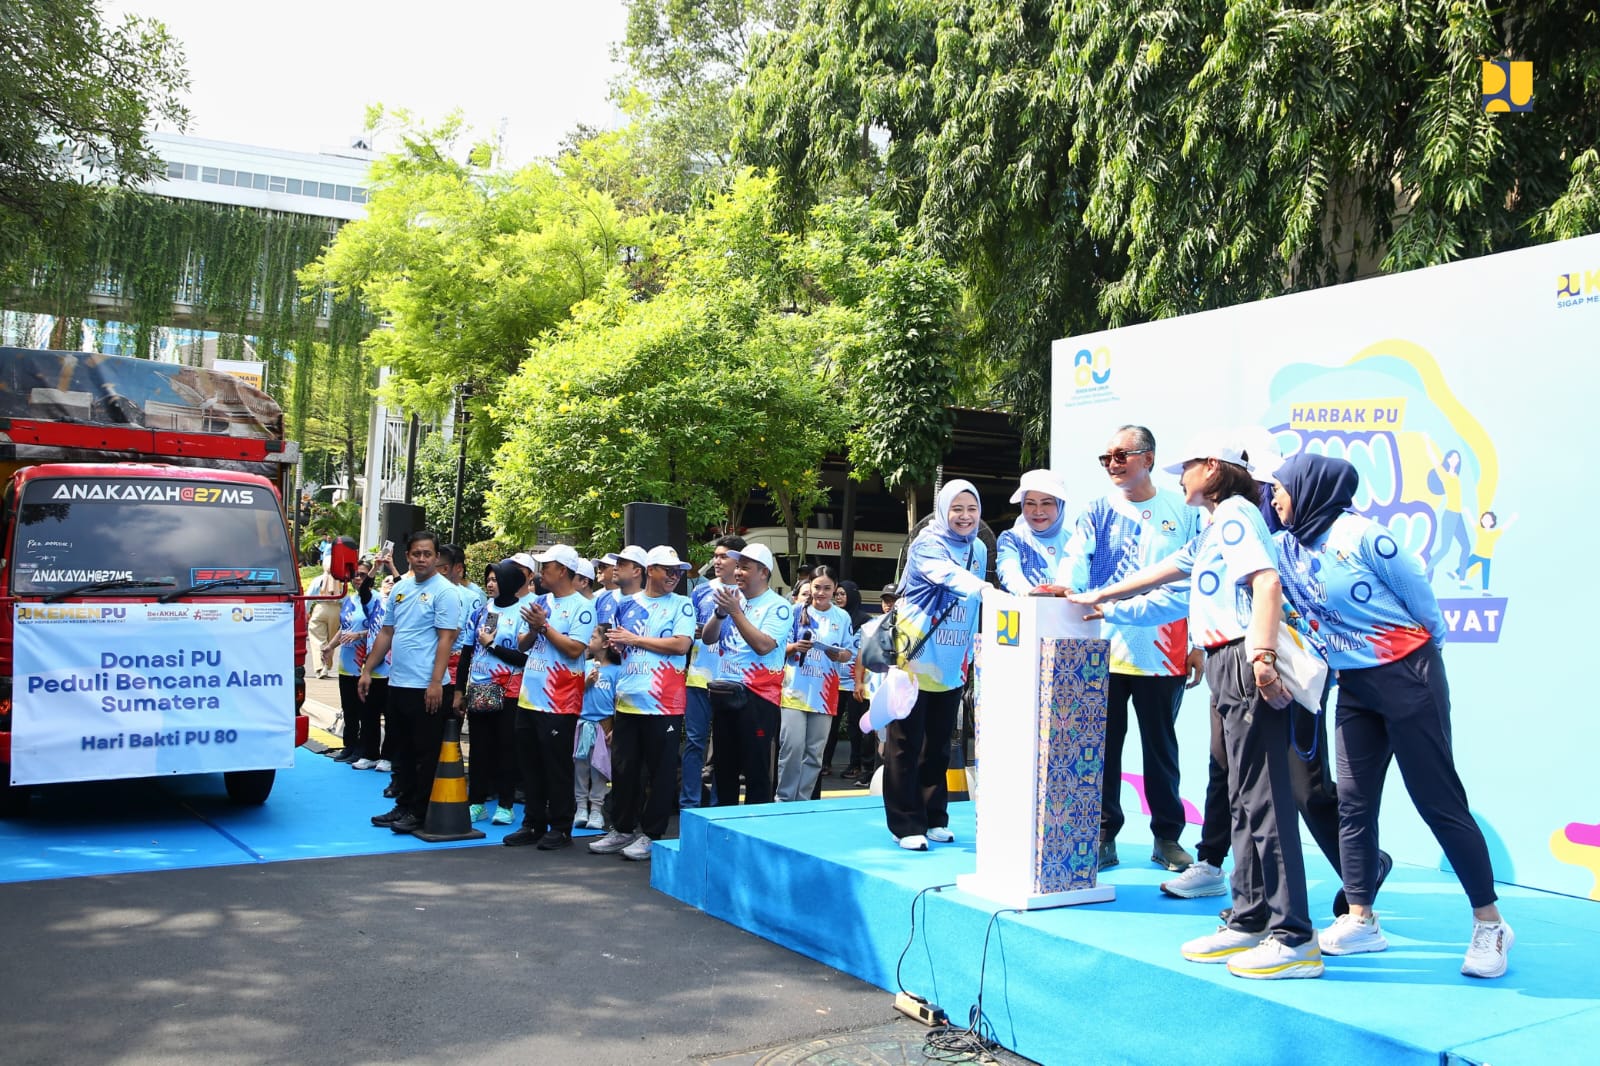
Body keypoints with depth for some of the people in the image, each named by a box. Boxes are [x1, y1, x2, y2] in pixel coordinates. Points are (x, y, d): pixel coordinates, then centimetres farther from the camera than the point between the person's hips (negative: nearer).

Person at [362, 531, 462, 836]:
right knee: (401, 751, 15)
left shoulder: (444, 591, -9)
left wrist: (436, 682, -21)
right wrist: (367, 671, 13)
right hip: (397, 684, 8)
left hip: (426, 687, -7)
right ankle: (403, 806, 25)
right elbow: (386, 633, 17)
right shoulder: (400, 588, 12)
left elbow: (446, 638, -15)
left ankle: (419, 812, 10)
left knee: (425, 753, 2)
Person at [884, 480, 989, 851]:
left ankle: (935, 819, 22)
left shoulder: (979, 549, 10)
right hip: (914, 660, -6)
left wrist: (970, 654, 17)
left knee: (939, 745, 12)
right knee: (905, 744, -3)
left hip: (951, 667, 6)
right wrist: (988, 590, -50)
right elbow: (949, 576, -34)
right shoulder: (928, 545, -12)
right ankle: (906, 825, 3)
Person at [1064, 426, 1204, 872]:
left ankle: (1167, 837, 21)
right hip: (1103, 648, 1)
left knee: (1161, 747, 9)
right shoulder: (1097, 512, 7)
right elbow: (1076, 562, -6)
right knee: (1103, 746, 5)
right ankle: (1103, 835, 15)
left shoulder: (1183, 512, 6)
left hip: (1162, 651, 0)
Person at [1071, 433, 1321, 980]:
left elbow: (1267, 580, -20)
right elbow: (1163, 571, 37)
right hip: (1227, 667, 10)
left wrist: (1263, 657, -30)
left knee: (1264, 799, -10)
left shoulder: (1237, 513, -6)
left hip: (1245, 660, -10)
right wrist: (1099, 596, 45)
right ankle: (1250, 920, 17)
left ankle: (1294, 939, -8)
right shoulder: (1216, 526, 25)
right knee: (1245, 800, 11)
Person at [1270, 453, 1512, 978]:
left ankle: (1490, 923, 10)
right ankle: (1360, 920, 15)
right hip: (1354, 686, 7)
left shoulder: (1359, 535, -16)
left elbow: (1419, 596, -7)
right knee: (1353, 802, 6)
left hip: (1408, 677, -7)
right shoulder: (1287, 548, 4)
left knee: (1438, 800, -2)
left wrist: (1428, 649, 3)